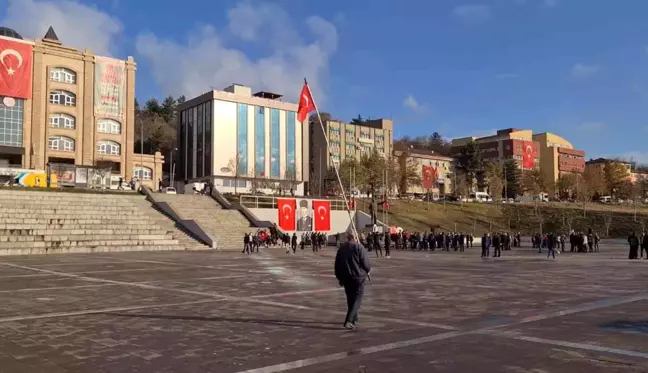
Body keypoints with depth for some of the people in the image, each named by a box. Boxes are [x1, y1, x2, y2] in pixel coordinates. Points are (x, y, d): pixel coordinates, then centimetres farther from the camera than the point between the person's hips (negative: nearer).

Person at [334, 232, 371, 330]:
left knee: (350, 299, 18)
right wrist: (367, 270, 9)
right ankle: (349, 321, -14)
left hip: (346, 278, 5)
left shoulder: (341, 248, 8)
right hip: (358, 277, -5)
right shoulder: (359, 247, -10)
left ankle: (354, 319, 28)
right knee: (357, 299, -2)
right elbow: (366, 262, -12)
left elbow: (337, 265, 12)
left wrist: (340, 278, 21)